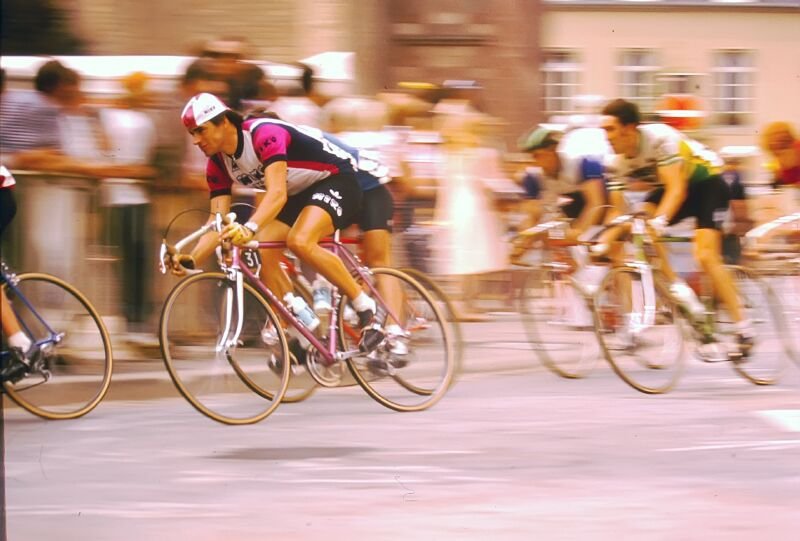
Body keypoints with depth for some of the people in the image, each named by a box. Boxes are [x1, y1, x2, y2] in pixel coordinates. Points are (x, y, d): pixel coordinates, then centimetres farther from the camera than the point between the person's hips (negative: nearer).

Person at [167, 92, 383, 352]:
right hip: (300, 194, 8)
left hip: (338, 180, -8)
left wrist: (249, 228, -58)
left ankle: (366, 309, -20)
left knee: (299, 241, -33)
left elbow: (277, 193, -42)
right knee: (261, 252, -15)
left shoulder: (264, 134, -29)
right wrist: (191, 259, -25)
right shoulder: (218, 164, -4)